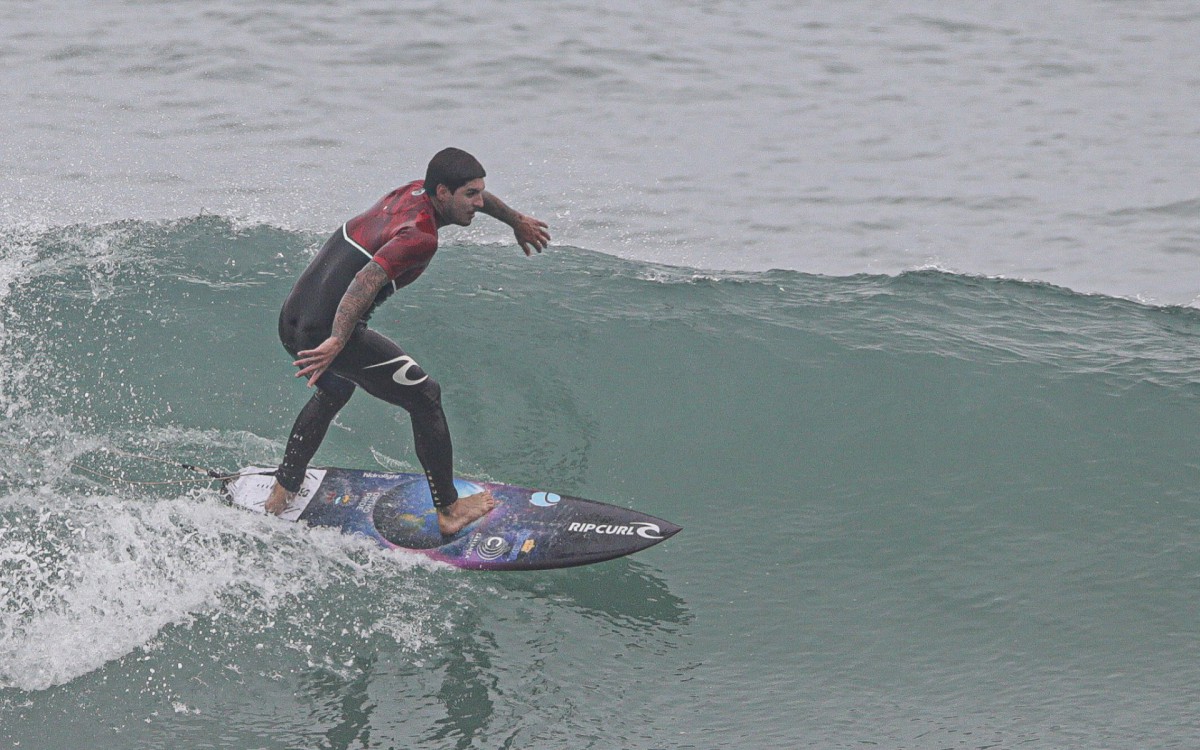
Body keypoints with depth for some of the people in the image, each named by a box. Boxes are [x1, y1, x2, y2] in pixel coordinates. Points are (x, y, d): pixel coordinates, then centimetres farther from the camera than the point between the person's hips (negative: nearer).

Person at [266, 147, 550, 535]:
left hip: (291, 323, 9)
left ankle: (282, 494, 40)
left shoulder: (415, 191, 10)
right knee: (424, 397, 4)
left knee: (334, 393, 36)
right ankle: (449, 511, 11)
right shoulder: (421, 237, -18)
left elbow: (475, 195, 31)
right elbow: (368, 278, -33)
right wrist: (337, 341, -44)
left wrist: (518, 221, 47)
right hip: (326, 332, -9)